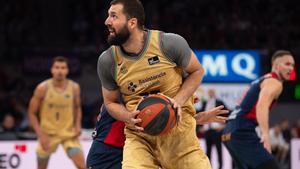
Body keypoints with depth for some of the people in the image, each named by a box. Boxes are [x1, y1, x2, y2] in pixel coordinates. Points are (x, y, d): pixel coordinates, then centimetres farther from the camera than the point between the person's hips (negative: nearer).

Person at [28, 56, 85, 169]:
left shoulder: (74, 88, -6)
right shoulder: (43, 88, -13)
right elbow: (32, 113, -7)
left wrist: (78, 125, -4)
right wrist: (41, 135, -16)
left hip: (69, 133, 1)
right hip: (48, 133, -1)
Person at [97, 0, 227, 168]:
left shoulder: (170, 43, -12)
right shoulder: (107, 61, -5)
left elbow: (197, 71, 4)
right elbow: (111, 102, 9)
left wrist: (179, 100, -12)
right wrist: (130, 118, -12)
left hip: (178, 131, 0)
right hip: (138, 135, 1)